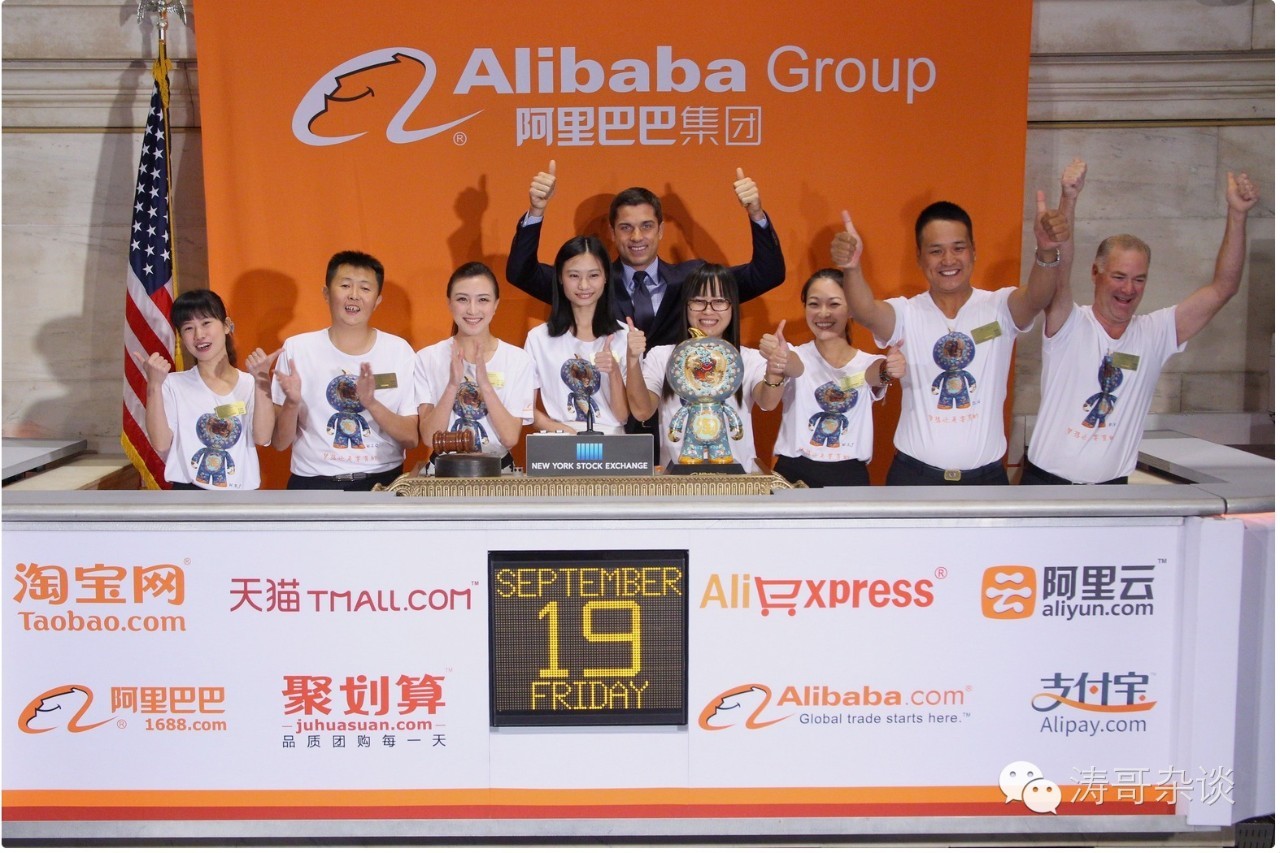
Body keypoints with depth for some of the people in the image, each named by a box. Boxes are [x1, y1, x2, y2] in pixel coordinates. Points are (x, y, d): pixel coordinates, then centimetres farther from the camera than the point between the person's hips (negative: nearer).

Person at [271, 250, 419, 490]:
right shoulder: (297, 349, 3)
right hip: (313, 483, 0)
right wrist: (292, 402, -14)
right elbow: (280, 443, 5)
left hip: (382, 483, 0)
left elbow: (411, 438, 1)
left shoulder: (399, 350, 4)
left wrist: (371, 403, -14)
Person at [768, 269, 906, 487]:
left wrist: (888, 370, -42)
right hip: (794, 473, -1)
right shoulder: (796, 355, -1)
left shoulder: (868, 363, 3)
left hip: (849, 476, 2)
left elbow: (875, 375, -19)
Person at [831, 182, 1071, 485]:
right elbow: (865, 311, -25)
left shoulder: (998, 308, -3)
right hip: (914, 476, -1)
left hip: (986, 477, 1)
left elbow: (1036, 298, -23)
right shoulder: (906, 314, -4)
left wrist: (1046, 252, -45)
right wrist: (851, 267, -47)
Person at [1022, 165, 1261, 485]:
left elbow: (1223, 288, -2)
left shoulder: (1155, 333, 2)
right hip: (1047, 482, -3)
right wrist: (1068, 199, -37)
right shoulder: (1069, 325, -8)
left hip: (1112, 487, 3)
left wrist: (1237, 214, -11)